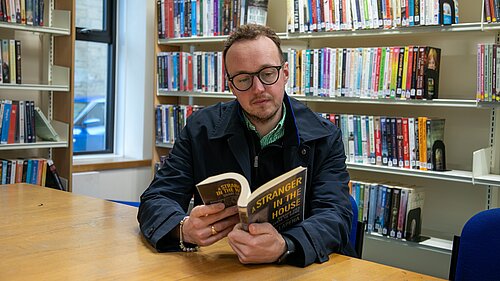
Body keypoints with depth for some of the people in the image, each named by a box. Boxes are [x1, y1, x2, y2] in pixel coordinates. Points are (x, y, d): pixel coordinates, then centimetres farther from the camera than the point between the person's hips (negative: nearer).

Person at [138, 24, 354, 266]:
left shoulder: (325, 138, -1)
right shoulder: (201, 129, 1)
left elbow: (334, 215, -13)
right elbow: (155, 200, -2)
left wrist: (283, 247, -34)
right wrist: (185, 230, -26)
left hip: (300, 267, 1)